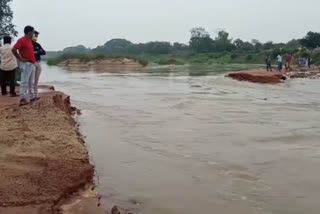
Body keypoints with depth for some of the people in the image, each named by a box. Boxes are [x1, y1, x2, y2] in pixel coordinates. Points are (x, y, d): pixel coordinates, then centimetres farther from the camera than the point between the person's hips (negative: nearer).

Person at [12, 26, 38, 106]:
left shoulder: (30, 40, 14)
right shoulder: (22, 40, -13)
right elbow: (14, 49, -22)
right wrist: (20, 59, -17)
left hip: (32, 64, 9)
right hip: (26, 64, -9)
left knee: (31, 82, 15)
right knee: (24, 82, -9)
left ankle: (32, 97, 22)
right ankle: (22, 99, -8)